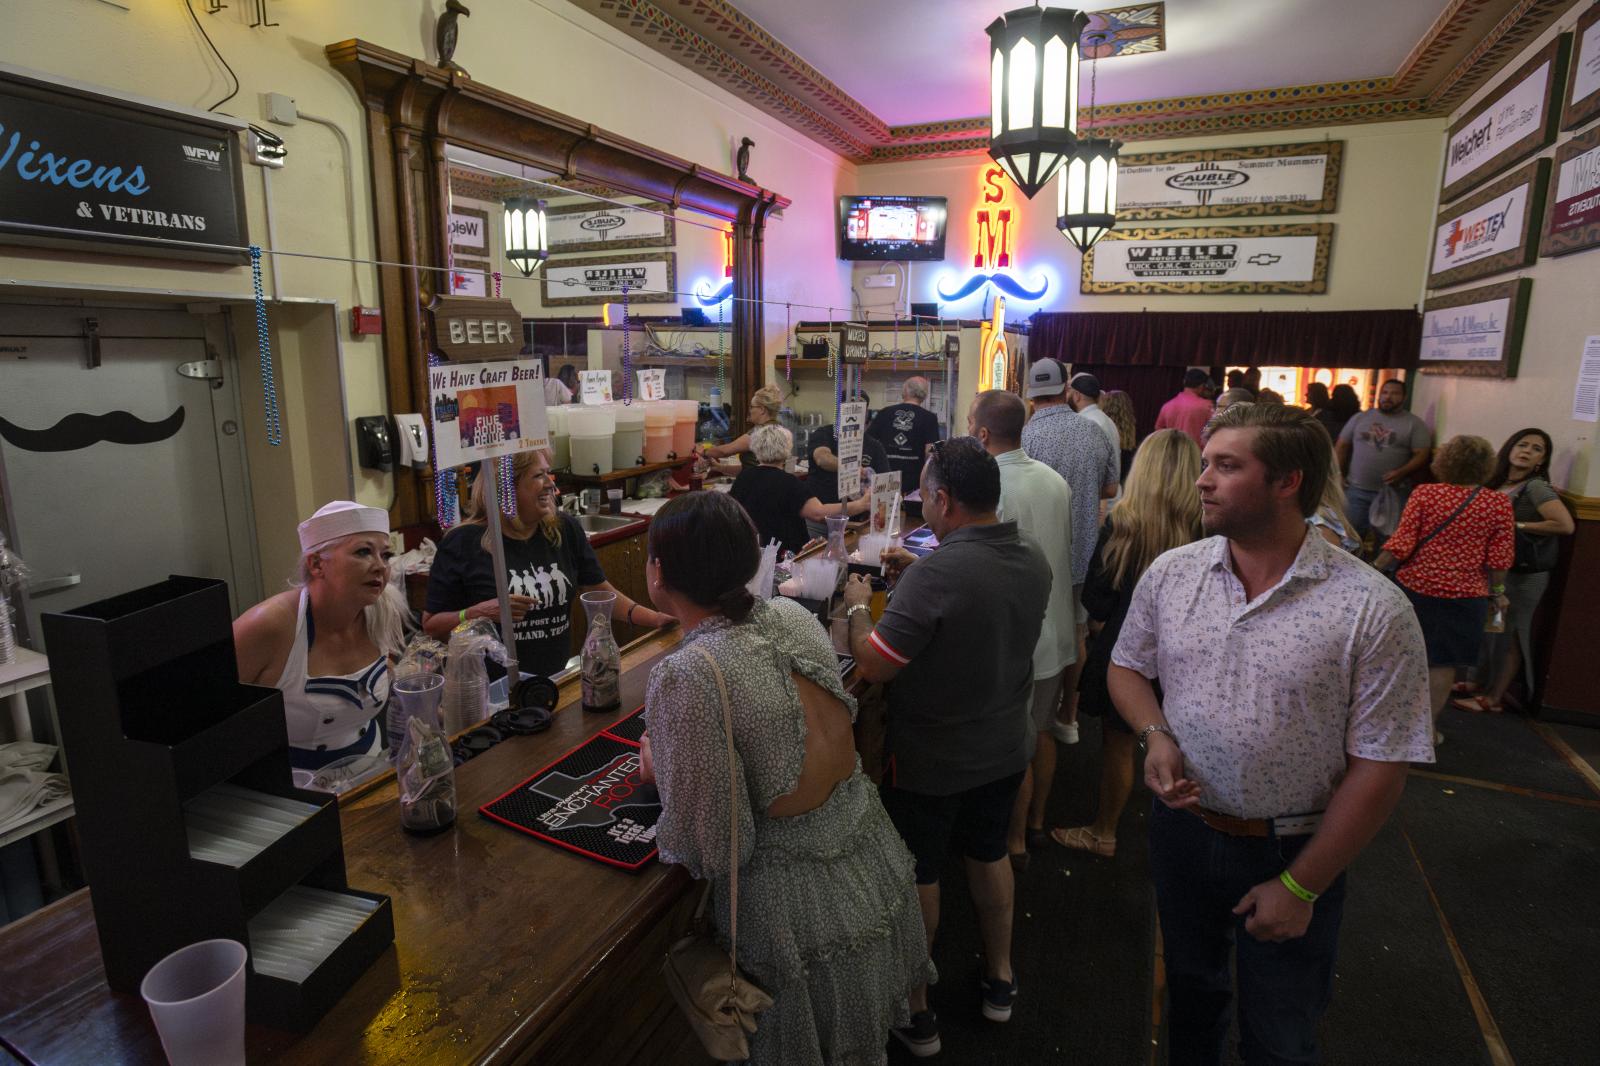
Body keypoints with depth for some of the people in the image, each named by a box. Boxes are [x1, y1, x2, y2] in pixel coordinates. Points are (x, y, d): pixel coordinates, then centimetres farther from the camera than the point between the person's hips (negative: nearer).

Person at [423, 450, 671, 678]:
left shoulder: (565, 530, 5)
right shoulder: (462, 543, -6)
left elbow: (603, 594, 9)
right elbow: (432, 626, 1)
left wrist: (658, 619, -3)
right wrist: (479, 613, -17)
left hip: (558, 677, 4)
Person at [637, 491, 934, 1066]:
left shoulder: (684, 677, -29)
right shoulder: (794, 615, -8)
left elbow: (708, 850, -23)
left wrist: (660, 770, -6)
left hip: (802, 905, -5)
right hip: (876, 858, 6)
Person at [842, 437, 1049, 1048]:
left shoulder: (934, 575, -31)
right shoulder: (1033, 562, -7)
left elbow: (874, 666, -26)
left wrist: (857, 606, -9)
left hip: (930, 762, -6)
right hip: (1004, 751, 7)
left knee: (917, 876, 14)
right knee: (990, 856, 26)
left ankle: (914, 1011, 33)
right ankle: (999, 981, 46)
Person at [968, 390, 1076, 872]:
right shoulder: (1055, 480, 0)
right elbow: (1065, 552, 10)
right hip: (1058, 631, 8)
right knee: (1041, 731, 23)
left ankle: (1013, 843, 27)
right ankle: (1036, 821, 42)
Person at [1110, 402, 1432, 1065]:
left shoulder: (1373, 609, -19)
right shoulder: (1170, 573, -7)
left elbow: (1380, 767, -15)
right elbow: (1126, 668, 6)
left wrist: (1301, 886, -12)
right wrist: (1156, 736, -15)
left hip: (1291, 853, -3)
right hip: (1181, 829, 3)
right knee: (1191, 989, 27)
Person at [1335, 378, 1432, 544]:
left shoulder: (1415, 424, 2)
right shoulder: (1360, 418, 9)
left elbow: (1421, 455, -4)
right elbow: (1342, 446, 11)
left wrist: (1401, 473, -22)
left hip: (1393, 493, -1)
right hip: (1356, 490, 2)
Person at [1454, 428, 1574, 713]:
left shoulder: (1536, 487, -16)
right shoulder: (1499, 483, 5)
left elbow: (1566, 525, -26)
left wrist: (1518, 526, -18)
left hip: (1522, 574, -7)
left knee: (1508, 633, 2)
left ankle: (1494, 698, 12)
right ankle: (1481, 683, 29)